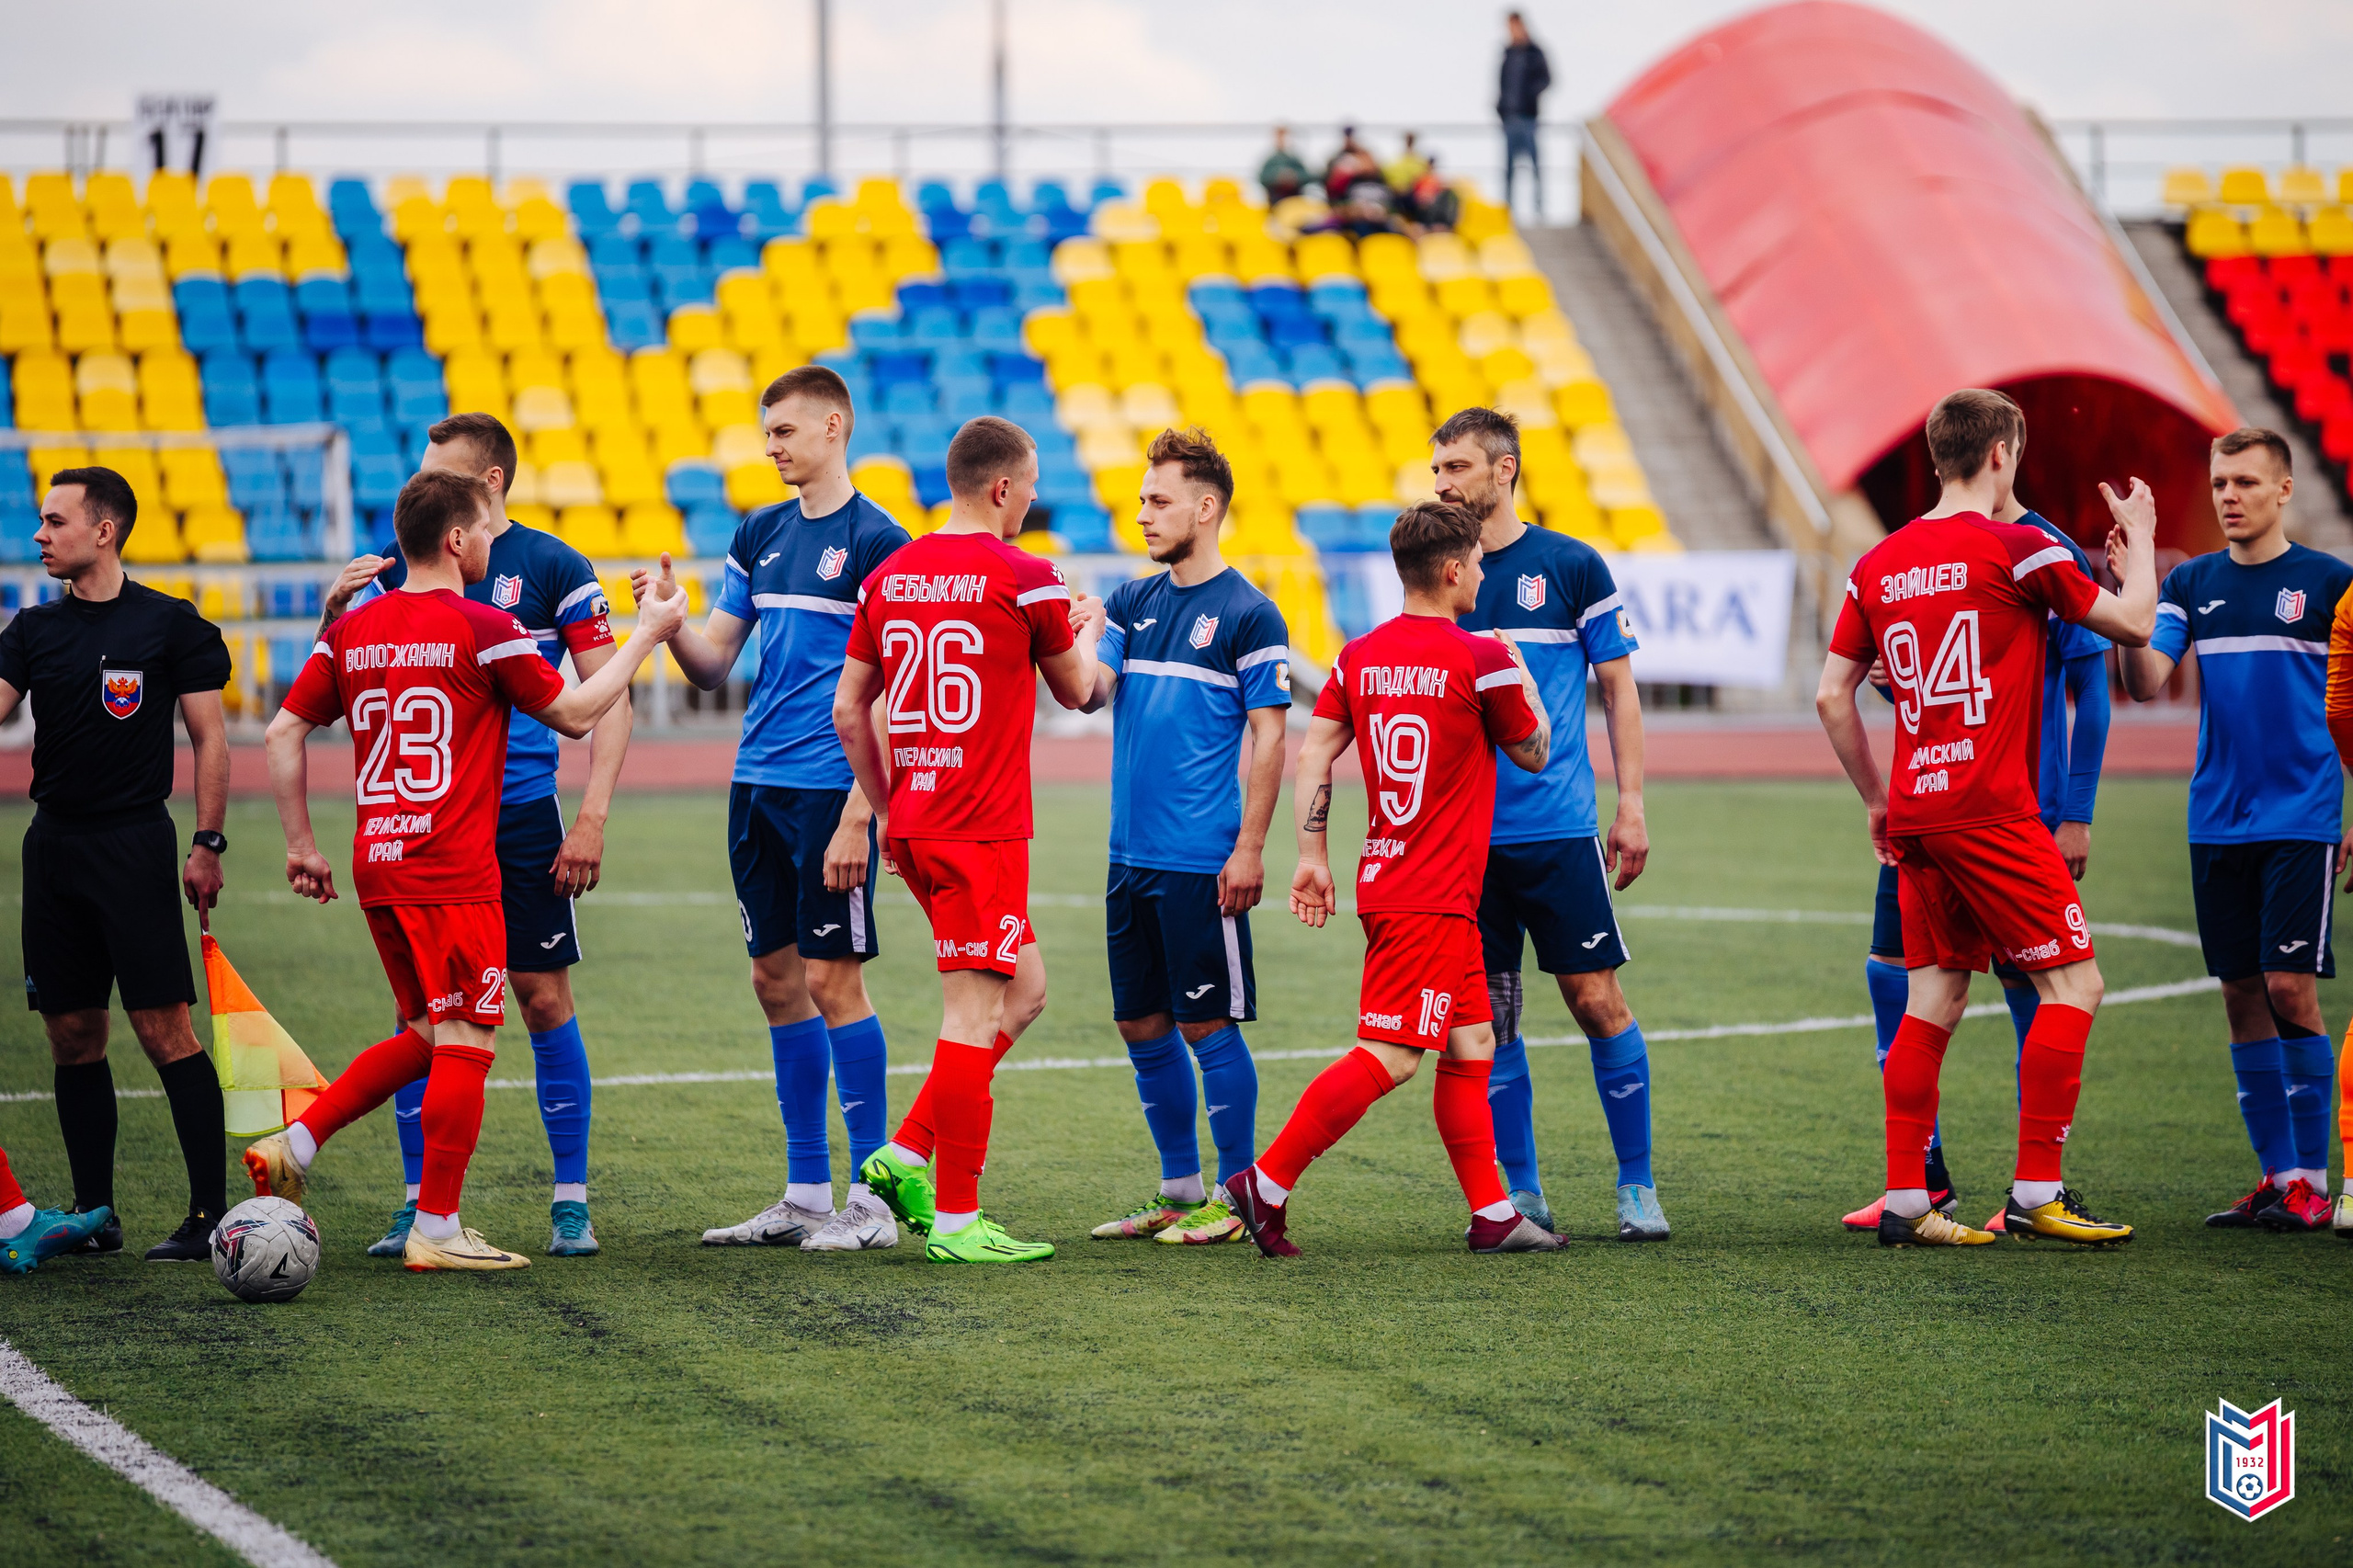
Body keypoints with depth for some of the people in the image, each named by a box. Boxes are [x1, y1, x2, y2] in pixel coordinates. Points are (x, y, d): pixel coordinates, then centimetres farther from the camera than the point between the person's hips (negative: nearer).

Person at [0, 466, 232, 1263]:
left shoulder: (171, 624, -3)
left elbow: (210, 738, -2)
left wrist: (207, 846, -7)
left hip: (134, 842, -5)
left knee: (165, 1031, -10)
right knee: (72, 1037, 6)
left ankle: (211, 1213, -8)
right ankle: (94, 1215, 14)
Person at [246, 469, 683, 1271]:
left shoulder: (353, 629, 8)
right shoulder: (486, 630, -9)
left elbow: (284, 732, 9)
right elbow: (573, 713, 0)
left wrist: (301, 844, 15)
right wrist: (647, 634, 10)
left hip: (378, 866, 7)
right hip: (454, 873, -7)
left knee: (428, 1035, 19)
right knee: (465, 1042, -1)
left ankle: (294, 1144, 10)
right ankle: (436, 1230, 1)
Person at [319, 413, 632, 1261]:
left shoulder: (553, 569, -1)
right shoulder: (398, 569, 8)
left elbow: (609, 701, -1)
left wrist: (592, 817, -10)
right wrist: (336, 611, -10)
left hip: (521, 813, -3)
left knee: (543, 995, -2)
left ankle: (571, 1201, 6)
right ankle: (420, 1201, 9)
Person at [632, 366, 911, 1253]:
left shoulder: (876, 540, -8)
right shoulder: (759, 535, 13)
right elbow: (713, 665, 16)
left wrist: (857, 814, -17)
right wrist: (668, 618, -5)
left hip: (829, 789, -7)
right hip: (756, 783, 7)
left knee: (831, 980, -7)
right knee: (777, 980, 9)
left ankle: (872, 1201, -1)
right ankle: (806, 1197, 15)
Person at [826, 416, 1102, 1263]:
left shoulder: (889, 578, 8)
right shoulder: (1025, 579, -9)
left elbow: (848, 711, 11)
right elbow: (1076, 690, 7)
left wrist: (888, 809, 21)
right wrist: (1088, 630, 28)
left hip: (915, 823, 7)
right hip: (984, 832, -7)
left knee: (1024, 988, 19)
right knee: (976, 1012, -5)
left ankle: (906, 1155, 13)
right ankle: (956, 1219, -4)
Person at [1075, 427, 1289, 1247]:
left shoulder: (1248, 615, -7)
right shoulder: (1133, 602, 13)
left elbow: (1269, 737, -9)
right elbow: (1090, 689, 4)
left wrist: (1249, 848, -14)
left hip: (1202, 863, -7)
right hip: (1132, 856, 7)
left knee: (1209, 1026, -3)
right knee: (1142, 1027, 11)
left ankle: (1236, 1195, 6)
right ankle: (1179, 1191, 21)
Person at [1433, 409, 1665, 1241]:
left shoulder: (1572, 566, 1)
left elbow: (1618, 688, 4)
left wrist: (1631, 805, -2)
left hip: (1560, 829, -3)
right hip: (1464, 836, 3)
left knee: (1597, 1001, -4)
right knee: (1490, 1015, 3)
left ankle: (1638, 1185, 7)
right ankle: (1521, 1194, 12)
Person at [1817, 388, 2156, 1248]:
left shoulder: (1879, 564, 10)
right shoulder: (2017, 549, -7)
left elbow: (1831, 695, 12)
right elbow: (2133, 623, 1)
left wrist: (1876, 800, 22)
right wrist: (2139, 539, 18)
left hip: (1914, 815, 6)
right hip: (1991, 813, -6)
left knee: (1934, 999, 10)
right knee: (2072, 983, 1)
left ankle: (1906, 1199, 6)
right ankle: (2036, 1192, -4)